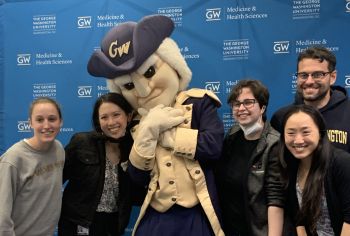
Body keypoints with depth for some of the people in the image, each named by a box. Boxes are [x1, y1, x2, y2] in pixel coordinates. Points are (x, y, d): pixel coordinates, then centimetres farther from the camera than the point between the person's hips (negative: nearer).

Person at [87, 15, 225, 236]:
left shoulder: (198, 103, -5)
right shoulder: (141, 124, 7)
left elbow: (213, 146, -21)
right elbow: (138, 177, 1)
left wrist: (164, 133, -11)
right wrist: (147, 133, -13)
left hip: (196, 216, -3)